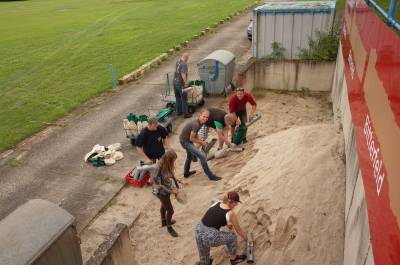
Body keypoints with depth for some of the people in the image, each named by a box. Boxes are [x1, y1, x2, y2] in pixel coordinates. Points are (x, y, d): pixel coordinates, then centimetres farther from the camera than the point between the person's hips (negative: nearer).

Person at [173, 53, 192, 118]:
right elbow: (183, 74, -32)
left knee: (178, 98, 18)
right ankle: (185, 114, 10)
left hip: (175, 83, 8)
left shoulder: (177, 62, 6)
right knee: (184, 99, 3)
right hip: (181, 84, -8)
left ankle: (178, 112, 27)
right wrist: (186, 82, -26)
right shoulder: (184, 64, -20)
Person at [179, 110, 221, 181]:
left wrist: (201, 141, -1)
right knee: (202, 156, -15)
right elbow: (191, 138, -25)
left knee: (190, 156, 32)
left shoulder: (200, 122, 0)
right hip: (185, 141, -10)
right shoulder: (196, 124, -29)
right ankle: (211, 176, -5)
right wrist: (201, 142, -14)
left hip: (187, 140, 10)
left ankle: (186, 173, 53)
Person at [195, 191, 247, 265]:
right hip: (209, 237, -6)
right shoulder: (231, 213, -3)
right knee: (232, 236, 20)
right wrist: (246, 239, 32)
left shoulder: (216, 203, 12)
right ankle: (233, 258, 40)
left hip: (198, 231, 6)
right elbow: (239, 230, 12)